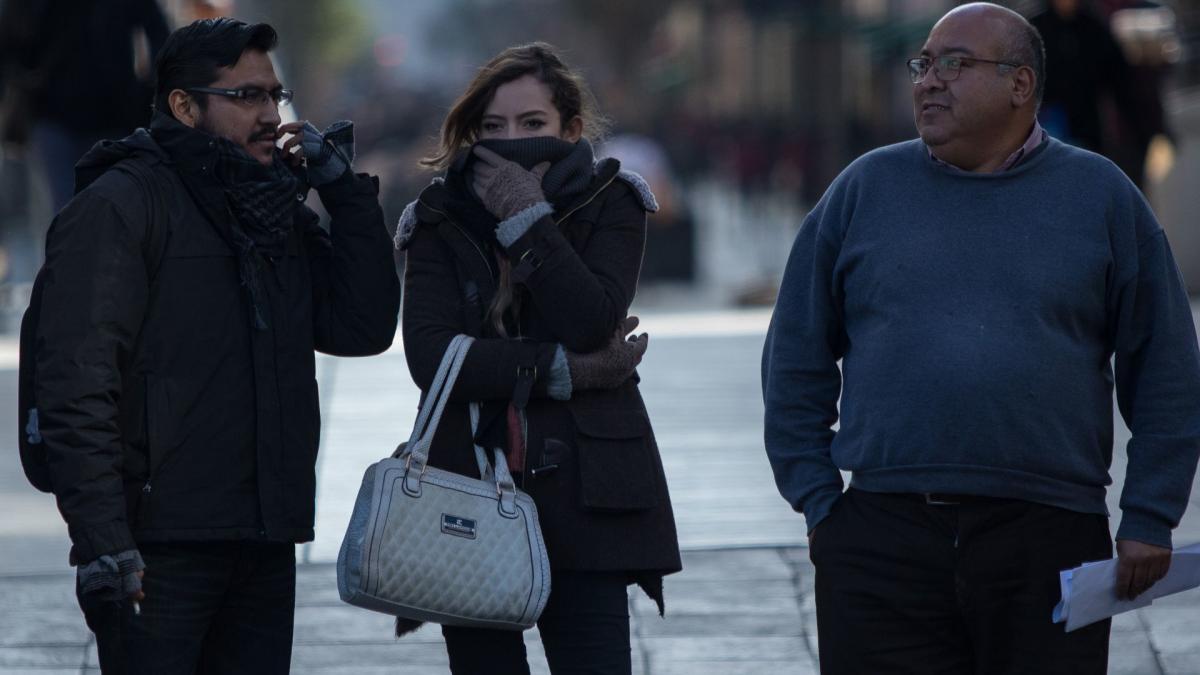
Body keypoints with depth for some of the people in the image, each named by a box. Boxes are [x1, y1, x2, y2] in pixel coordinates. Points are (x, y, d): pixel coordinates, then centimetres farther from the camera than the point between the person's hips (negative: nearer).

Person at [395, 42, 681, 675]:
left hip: (581, 494, -2)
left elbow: (590, 323, -12)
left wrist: (528, 219, -14)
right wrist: (565, 371, -12)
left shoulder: (607, 204, 5)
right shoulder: (441, 220, 7)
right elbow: (430, 356, -8)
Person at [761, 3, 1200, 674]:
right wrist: (818, 504, 5)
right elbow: (796, 362, 12)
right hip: (882, 543, 1)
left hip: (1048, 545, -1)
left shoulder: (1101, 197, 7)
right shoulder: (866, 189, 9)